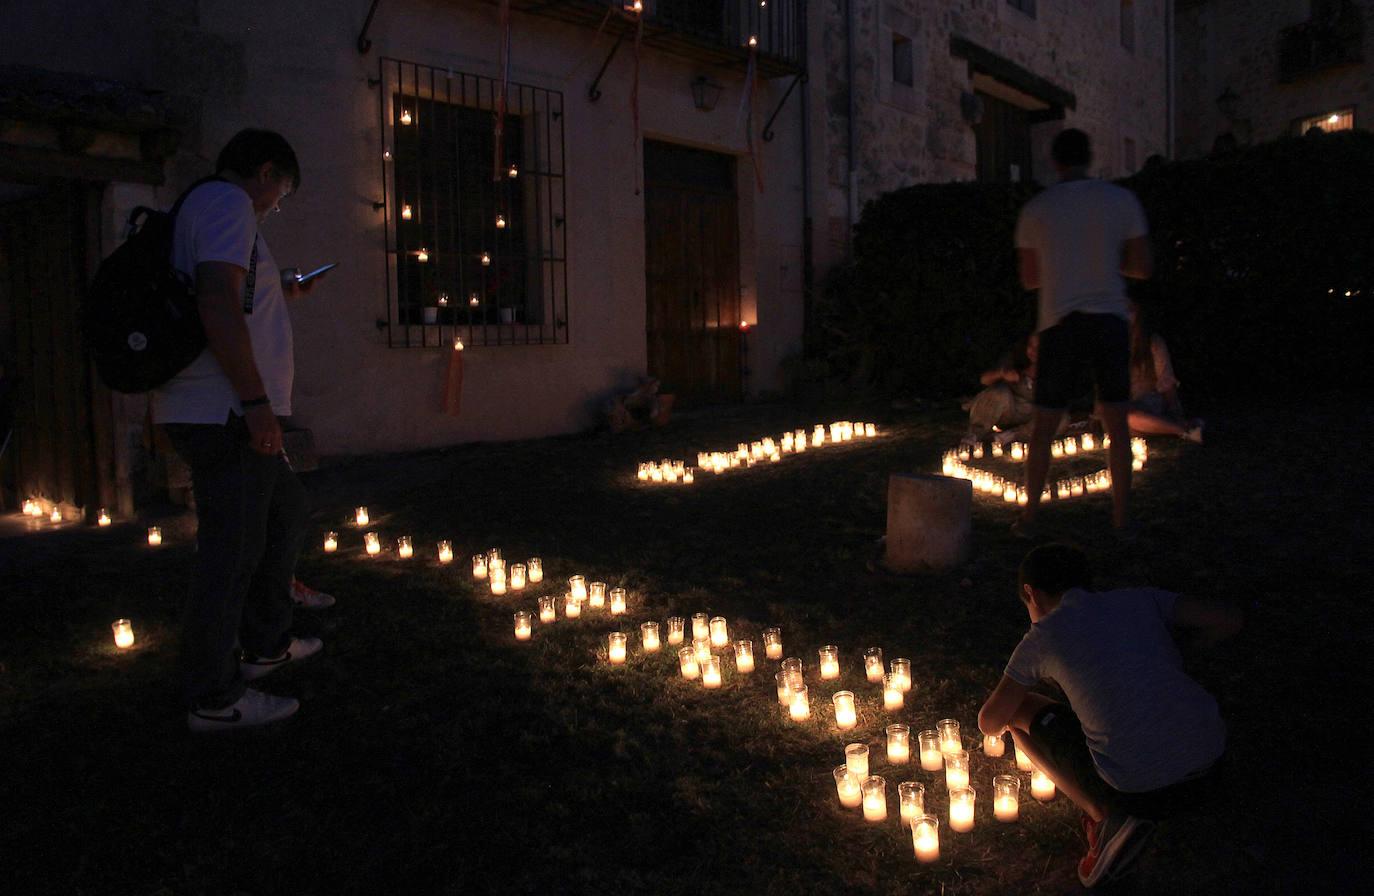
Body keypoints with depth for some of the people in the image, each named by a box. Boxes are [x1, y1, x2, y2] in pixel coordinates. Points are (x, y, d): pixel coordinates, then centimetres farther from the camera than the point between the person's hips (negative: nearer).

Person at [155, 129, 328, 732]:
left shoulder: (201, 207, 23)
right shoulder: (227, 202, -10)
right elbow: (218, 302, -24)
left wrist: (277, 294, 32)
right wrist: (256, 400, -25)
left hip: (227, 416, 11)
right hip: (223, 416, -11)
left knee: (285, 514, 22)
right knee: (232, 550, -5)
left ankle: (266, 645, 33)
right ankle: (214, 699, 4)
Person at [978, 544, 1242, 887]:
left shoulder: (1042, 637, 4)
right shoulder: (1139, 599, 12)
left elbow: (989, 722, 13)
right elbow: (1229, 619, 7)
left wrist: (1002, 719, 39)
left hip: (1137, 789, -5)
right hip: (1210, 765, 5)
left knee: (1021, 712, 16)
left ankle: (1106, 817, 3)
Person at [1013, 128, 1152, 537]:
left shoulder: (1035, 210, 3)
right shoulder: (1122, 200, 2)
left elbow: (1029, 278, 10)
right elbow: (1142, 268, 4)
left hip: (1060, 323, 0)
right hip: (1109, 319, 1)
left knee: (1044, 426, 7)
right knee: (1117, 423, 9)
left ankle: (1029, 517, 9)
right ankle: (1121, 516, 11)